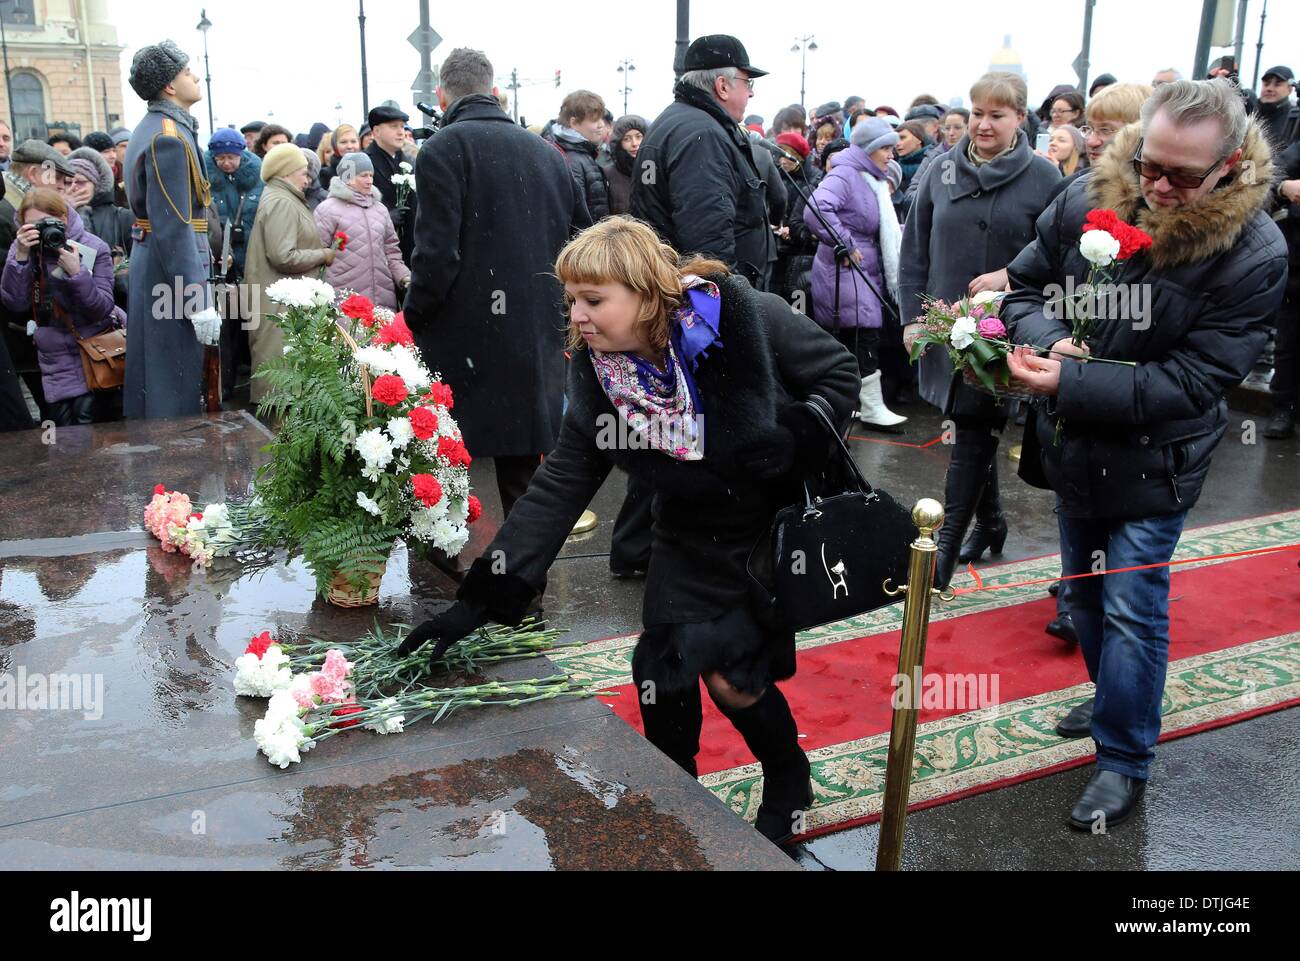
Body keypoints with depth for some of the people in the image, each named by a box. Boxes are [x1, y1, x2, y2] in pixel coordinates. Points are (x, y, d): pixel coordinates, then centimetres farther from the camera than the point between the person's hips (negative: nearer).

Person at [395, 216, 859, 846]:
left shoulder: (748, 317, -27)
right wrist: (480, 601, -23)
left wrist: (792, 444, -29)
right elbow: (559, 485, -17)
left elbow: (840, 374, -13)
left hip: (788, 521, -3)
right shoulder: (598, 371, -15)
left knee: (733, 678, -8)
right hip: (694, 534, 4)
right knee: (662, 671, -3)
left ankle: (788, 780, 25)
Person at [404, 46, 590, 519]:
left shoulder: (443, 150, -7)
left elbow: (437, 255, -16)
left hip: (463, 346, -5)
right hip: (536, 347, 6)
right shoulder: (547, 153, 12)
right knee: (522, 479, 13)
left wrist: (411, 321, -2)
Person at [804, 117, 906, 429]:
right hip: (844, 271, -9)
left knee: (846, 340, 13)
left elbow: (883, 228, 31)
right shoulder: (844, 175, -14)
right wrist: (845, 245, -23)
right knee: (864, 335, -11)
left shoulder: (871, 180, 18)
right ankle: (872, 408, -7)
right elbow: (816, 210, -30)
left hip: (866, 270, 9)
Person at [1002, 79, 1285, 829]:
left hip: (1155, 463, -5)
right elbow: (1026, 284, 2)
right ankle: (1112, 701, 45)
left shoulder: (1254, 254, -21)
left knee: (1132, 612, 0)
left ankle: (1125, 763, 18)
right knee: (1086, 594, 20)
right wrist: (1046, 338, -21)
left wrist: (1068, 385, -30)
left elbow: (1193, 381, -23)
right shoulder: (1087, 200, -11)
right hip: (1076, 448, 5)